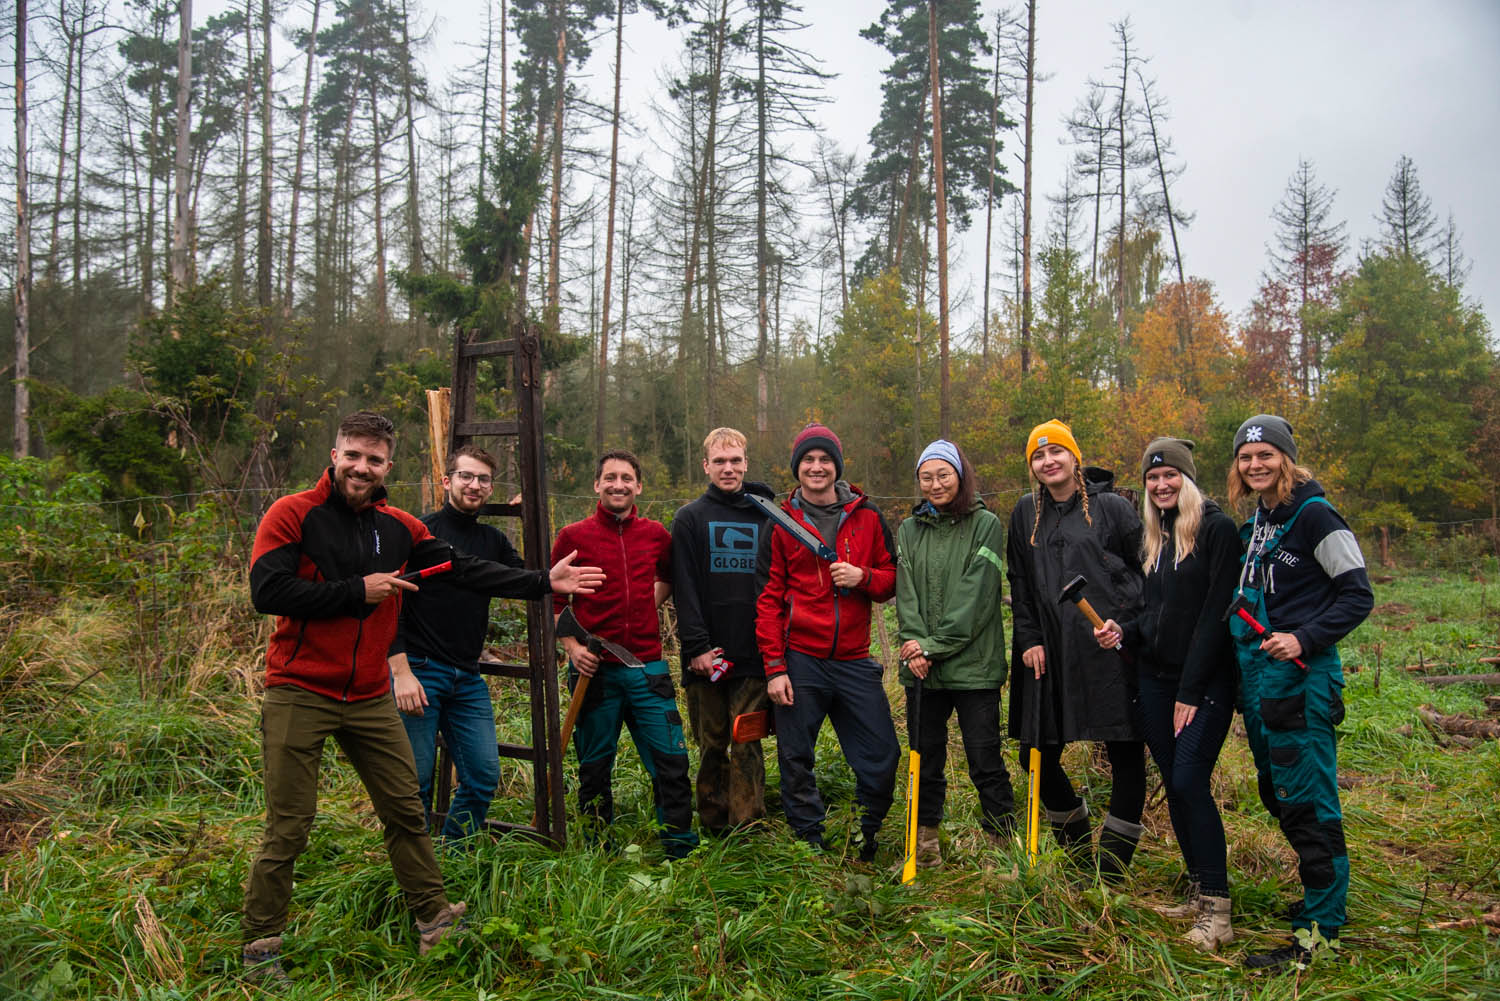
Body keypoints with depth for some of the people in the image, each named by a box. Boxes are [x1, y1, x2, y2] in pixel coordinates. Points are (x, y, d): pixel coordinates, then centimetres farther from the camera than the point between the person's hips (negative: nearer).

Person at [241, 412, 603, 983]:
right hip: (300, 695, -5)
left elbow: (467, 571, 8)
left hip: (370, 699, 5)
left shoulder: (399, 528, 8)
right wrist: (357, 592, -16)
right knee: (289, 827, 1)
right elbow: (267, 591, -18)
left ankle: (434, 919, 24)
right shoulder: (293, 515, -8)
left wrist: (543, 582, 5)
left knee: (404, 810, 11)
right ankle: (260, 946, 18)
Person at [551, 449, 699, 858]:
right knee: (595, 767, 9)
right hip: (595, 670, -2)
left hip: (647, 668, 2)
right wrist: (572, 647, -8)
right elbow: (552, 601, 4)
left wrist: (649, 606, 12)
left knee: (671, 761, 0)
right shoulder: (573, 537, -1)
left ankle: (681, 852, 14)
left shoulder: (656, 534, 7)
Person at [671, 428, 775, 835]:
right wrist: (696, 647, -11)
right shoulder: (690, 518, 5)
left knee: (747, 745, 0)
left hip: (755, 654, 1)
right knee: (712, 745, 7)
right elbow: (684, 588, -2)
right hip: (706, 656, 0)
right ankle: (714, 829, 17)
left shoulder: (768, 516, 10)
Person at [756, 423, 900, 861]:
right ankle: (809, 843, 22)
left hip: (854, 661, 2)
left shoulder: (867, 516, 8)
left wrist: (863, 577, -10)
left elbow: (891, 579, 13)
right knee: (796, 760, 5)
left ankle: (864, 839, 24)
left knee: (881, 755, 2)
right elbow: (769, 599, 2)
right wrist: (775, 667, -4)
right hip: (800, 661, -1)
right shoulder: (782, 521, 3)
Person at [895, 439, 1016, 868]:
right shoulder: (909, 529, 11)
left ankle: (1002, 844, 13)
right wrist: (913, 642, -11)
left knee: (985, 761, -1)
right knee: (925, 759, 11)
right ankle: (926, 843, 24)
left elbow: (975, 595, -9)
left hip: (973, 665, -4)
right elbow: (906, 592, 4)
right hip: (922, 669, 4)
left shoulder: (986, 525, -1)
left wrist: (936, 646, -14)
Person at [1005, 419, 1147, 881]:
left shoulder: (1113, 507, 1)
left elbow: (1144, 574, 2)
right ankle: (1080, 854, 28)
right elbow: (1019, 583, 14)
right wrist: (1028, 639, 4)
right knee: (1039, 756, 7)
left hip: (1111, 648, -3)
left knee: (1126, 758, 0)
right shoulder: (1026, 513, 12)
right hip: (1049, 654, 4)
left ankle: (1112, 869, 13)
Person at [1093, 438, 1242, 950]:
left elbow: (1215, 614, -13)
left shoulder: (1217, 529, -8)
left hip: (1207, 680, -7)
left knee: (1189, 780, -13)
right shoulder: (1154, 538, 15)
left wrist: (1191, 691, -15)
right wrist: (1123, 630, -2)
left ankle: (1217, 909, -4)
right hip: (1154, 678, 7)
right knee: (1173, 785, 8)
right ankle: (1199, 892, 19)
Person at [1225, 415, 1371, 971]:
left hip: (1301, 675, -9)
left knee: (1307, 799, -5)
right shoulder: (1255, 524, 14)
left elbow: (1357, 595, -11)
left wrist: (1305, 640, -20)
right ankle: (1322, 893, 32)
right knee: (1277, 794, 16)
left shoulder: (1313, 516, -11)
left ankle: (1319, 928, 4)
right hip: (1255, 675, 9)